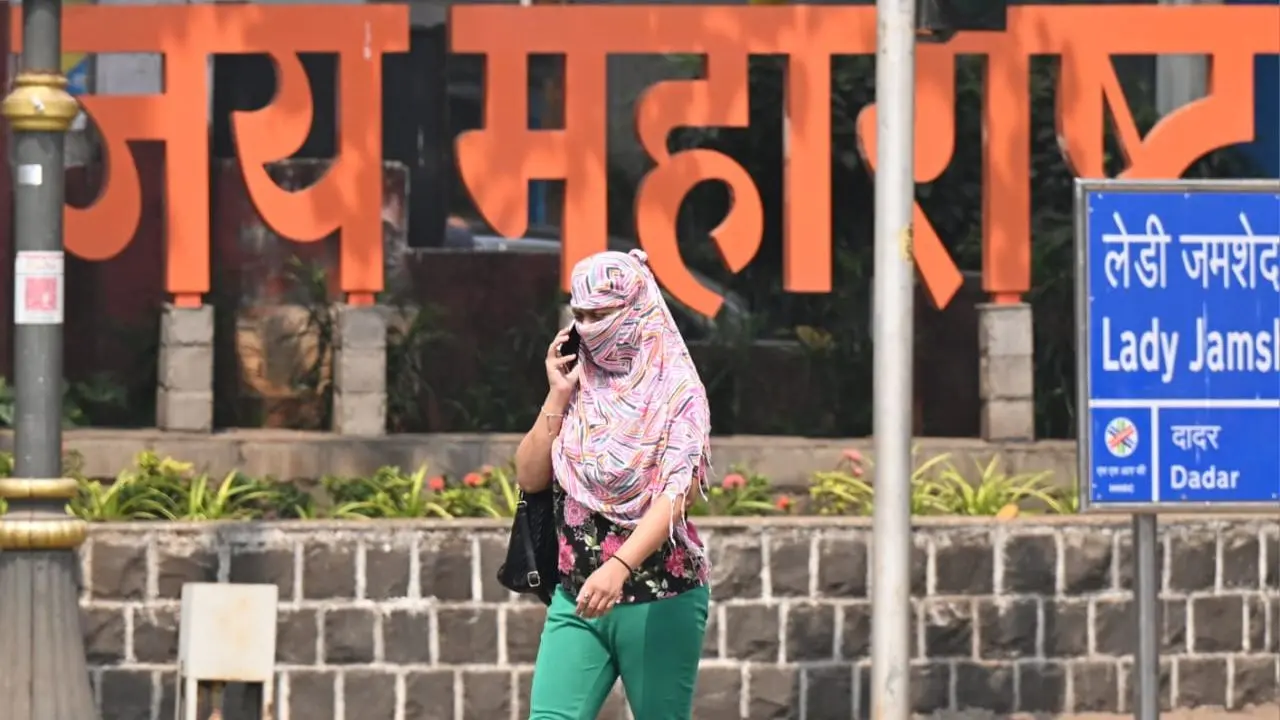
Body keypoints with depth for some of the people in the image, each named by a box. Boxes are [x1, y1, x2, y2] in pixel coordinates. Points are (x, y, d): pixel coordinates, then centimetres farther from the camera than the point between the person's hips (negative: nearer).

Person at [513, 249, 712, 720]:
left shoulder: (677, 392, -7)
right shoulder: (579, 388, 9)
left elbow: (674, 494, -19)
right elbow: (530, 478, 7)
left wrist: (619, 567, -33)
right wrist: (557, 397, -2)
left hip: (660, 600, -5)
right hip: (576, 596, 5)